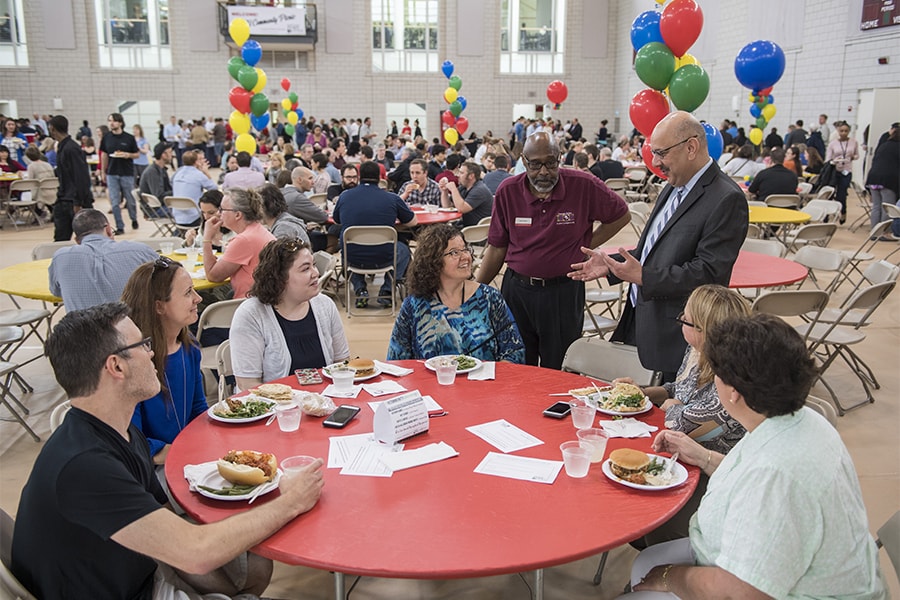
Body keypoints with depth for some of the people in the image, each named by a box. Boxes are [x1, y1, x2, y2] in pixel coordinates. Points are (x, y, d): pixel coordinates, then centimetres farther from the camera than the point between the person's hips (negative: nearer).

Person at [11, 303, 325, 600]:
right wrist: (290, 503, -21)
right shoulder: (83, 464, -32)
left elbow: (166, 524, 2)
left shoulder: (127, 435, -2)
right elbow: (196, 552, -32)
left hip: (140, 570, 8)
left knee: (256, 566, 11)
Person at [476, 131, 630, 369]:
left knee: (558, 373, 9)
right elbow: (497, 248, 3)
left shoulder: (584, 186, -9)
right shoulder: (507, 191, -4)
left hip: (563, 292, -1)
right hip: (517, 288, 2)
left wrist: (587, 245, -1)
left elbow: (621, 216, 6)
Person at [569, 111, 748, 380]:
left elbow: (709, 272, -22)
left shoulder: (726, 199, -16)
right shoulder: (673, 188, 14)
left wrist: (644, 276, -26)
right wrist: (612, 263, 8)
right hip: (641, 323, 8)